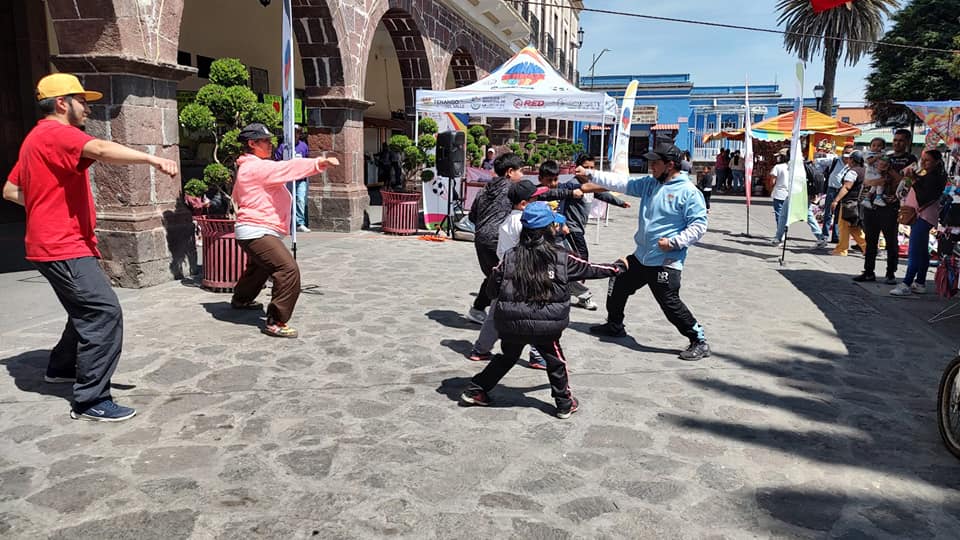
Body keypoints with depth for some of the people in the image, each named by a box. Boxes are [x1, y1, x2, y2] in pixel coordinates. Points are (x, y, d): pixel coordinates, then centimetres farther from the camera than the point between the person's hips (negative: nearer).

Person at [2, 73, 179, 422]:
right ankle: (90, 400, -15)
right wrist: (152, 159, -45)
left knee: (89, 311, 22)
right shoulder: (58, 133, -13)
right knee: (105, 313, -17)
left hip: (51, 245, 11)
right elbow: (101, 150, -34)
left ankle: (61, 367, 38)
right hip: (64, 247, -11)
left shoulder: (36, 138, 20)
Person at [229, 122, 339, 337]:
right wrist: (319, 163, -41)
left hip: (254, 231, 12)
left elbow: (237, 196, 29)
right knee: (289, 270, -25)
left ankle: (241, 299, 60)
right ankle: (275, 323, -22)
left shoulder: (247, 167, 16)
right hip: (257, 232, -12)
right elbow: (288, 167, -31)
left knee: (258, 268, 36)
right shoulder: (257, 167, -17)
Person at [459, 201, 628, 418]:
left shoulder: (510, 256, -3)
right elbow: (590, 269, 9)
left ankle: (475, 391, 30)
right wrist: (618, 267, 25)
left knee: (507, 357, 24)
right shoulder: (562, 259, -5)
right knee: (555, 361, 19)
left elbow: (493, 290, 1)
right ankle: (565, 404, 27)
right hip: (545, 327, -2)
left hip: (511, 323, 3)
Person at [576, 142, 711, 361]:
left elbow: (699, 225, -14)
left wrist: (674, 242, -22)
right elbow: (621, 182, 7)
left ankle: (699, 342, 3)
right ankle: (614, 325, 42)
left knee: (670, 304, -12)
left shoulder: (689, 192, -13)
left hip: (666, 261, -8)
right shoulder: (649, 183, 8)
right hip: (641, 257, 8)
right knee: (618, 285, 20)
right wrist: (590, 174, 2)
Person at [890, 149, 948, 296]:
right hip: (918, 216, 10)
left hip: (923, 216, -10)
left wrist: (914, 180, -17)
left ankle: (906, 284, -13)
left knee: (914, 252, -12)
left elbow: (923, 197, -20)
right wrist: (910, 175, 1)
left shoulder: (936, 177, -14)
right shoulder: (923, 173, 12)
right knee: (922, 251, 14)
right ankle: (920, 283, 21)